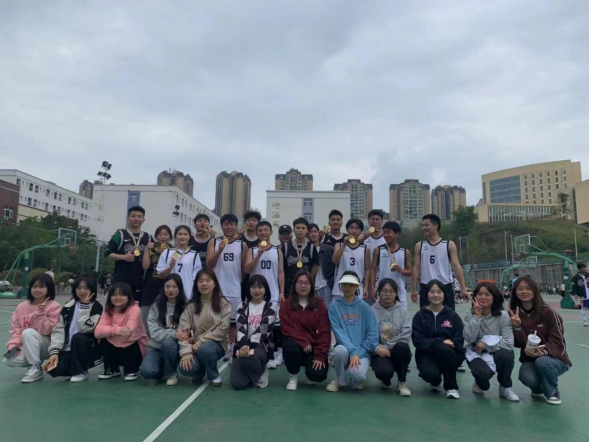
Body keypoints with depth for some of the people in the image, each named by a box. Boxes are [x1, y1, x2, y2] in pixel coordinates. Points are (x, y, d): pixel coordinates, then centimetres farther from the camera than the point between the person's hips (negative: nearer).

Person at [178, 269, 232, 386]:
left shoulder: (223, 304, -5)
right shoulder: (191, 305, 1)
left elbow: (223, 329, -13)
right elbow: (183, 330, -8)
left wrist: (200, 342, -18)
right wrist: (186, 352, -22)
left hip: (216, 344, -2)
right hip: (196, 346, 2)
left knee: (205, 348, -36)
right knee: (185, 368, -27)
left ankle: (214, 375, -4)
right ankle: (200, 371, 11)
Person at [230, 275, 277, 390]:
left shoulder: (270, 307, 0)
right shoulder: (243, 306, 7)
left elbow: (263, 331, -11)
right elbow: (240, 329, -7)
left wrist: (249, 347, -23)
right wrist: (243, 346, -26)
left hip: (261, 346, -3)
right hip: (243, 345, 3)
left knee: (248, 358, -38)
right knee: (237, 383, -16)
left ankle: (261, 372, -1)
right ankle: (255, 372, 19)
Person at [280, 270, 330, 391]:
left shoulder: (320, 305, -1)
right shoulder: (287, 305, -1)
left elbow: (324, 332, -6)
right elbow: (288, 329, -8)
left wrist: (320, 355, -16)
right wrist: (304, 342, -22)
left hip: (314, 347, 0)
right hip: (296, 343, 0)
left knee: (318, 374, -23)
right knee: (290, 345, -35)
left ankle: (310, 373, 18)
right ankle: (293, 376, -5)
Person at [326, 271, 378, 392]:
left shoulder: (364, 307, 0)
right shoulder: (334, 306, -2)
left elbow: (372, 334, -5)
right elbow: (338, 332, -11)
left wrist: (358, 353, -14)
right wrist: (352, 351, -23)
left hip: (362, 352, 0)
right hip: (345, 349, 0)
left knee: (357, 373, -30)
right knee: (340, 350, -35)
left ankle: (357, 378, 11)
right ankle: (340, 379, -2)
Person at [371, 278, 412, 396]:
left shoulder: (403, 310, 0)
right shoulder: (372, 311, -2)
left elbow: (406, 334, -11)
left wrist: (387, 346, -16)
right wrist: (377, 348, -24)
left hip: (396, 351, 1)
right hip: (379, 352, -1)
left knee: (402, 347, -35)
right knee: (384, 371, -33)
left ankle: (402, 383, -9)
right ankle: (386, 381, 10)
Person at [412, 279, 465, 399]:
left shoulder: (453, 316, 3)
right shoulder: (420, 316, 0)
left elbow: (459, 341, -2)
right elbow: (418, 341, -10)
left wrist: (447, 344, -21)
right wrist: (440, 341, -23)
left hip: (449, 355, 1)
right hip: (427, 354, -1)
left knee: (444, 348, -34)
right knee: (430, 373, -33)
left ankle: (451, 386, -12)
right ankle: (435, 381, 8)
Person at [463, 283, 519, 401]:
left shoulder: (503, 315, -12)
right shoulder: (470, 314, -8)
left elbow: (508, 342, -19)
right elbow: (469, 338, -22)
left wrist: (485, 345, -21)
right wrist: (477, 316, -24)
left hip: (497, 353, 1)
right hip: (476, 354, -1)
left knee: (506, 354, -34)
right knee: (483, 372, -33)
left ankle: (505, 388, -4)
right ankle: (480, 384, 9)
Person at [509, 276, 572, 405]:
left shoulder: (548, 311, -14)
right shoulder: (514, 314, -4)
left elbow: (557, 340, -15)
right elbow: (519, 343, -10)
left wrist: (544, 352, -33)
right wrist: (517, 327, -28)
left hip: (555, 359, -2)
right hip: (530, 359, 2)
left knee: (543, 362, -36)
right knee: (527, 378, -30)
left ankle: (553, 393, -3)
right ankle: (538, 388, 11)